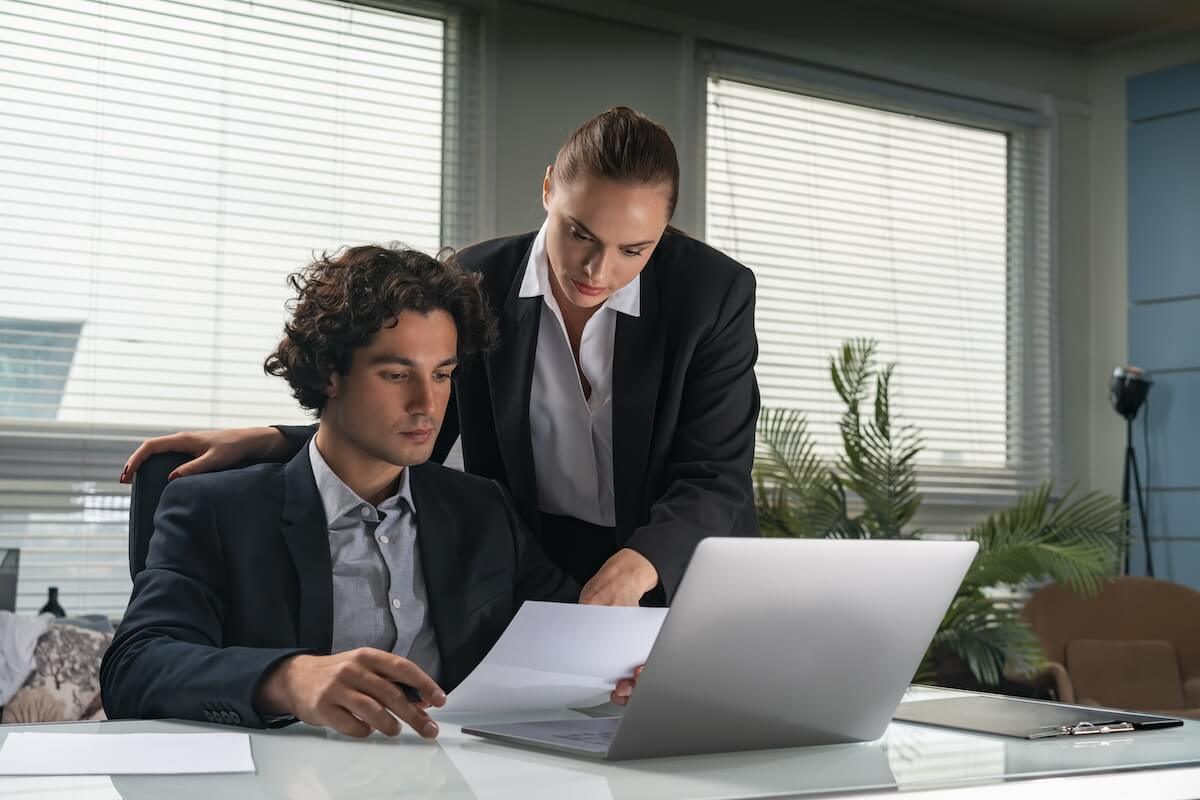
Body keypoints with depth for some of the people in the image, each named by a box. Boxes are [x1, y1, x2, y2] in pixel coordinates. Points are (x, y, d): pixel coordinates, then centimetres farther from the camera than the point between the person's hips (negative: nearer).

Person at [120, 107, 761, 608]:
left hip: (679, 574, -1)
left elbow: (714, 480, -13)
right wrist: (262, 442, -9)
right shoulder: (475, 283, -4)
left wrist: (635, 566, -33)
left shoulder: (715, 293, -10)